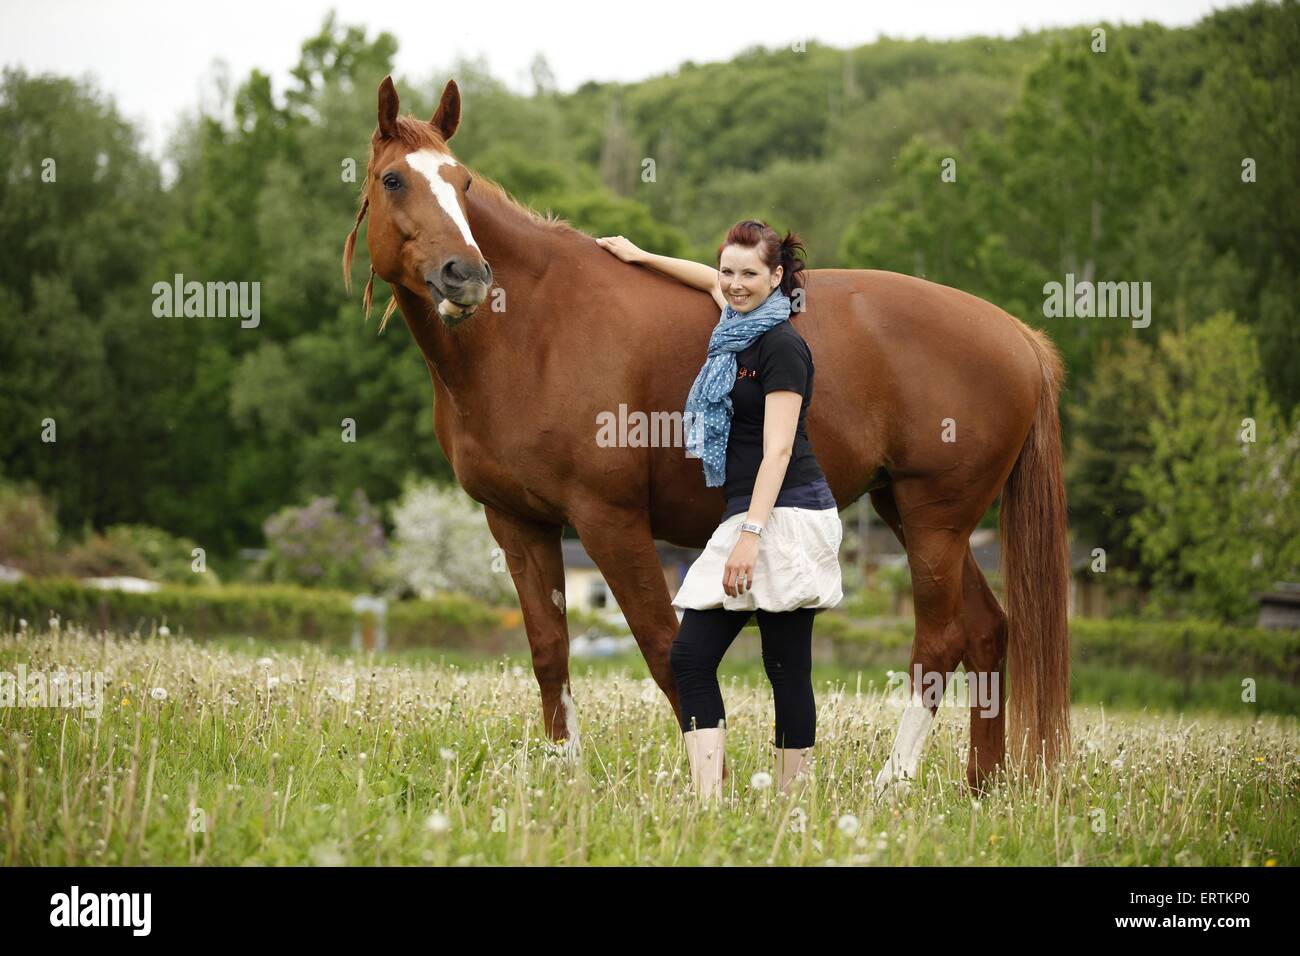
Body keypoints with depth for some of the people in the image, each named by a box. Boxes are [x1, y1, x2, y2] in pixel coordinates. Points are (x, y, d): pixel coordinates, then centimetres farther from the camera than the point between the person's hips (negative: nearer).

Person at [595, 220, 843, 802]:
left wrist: (751, 535, -23)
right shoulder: (738, 326, 16)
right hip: (744, 517, 9)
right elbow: (711, 281, 40)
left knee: (786, 668, -6)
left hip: (786, 516, -9)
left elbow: (778, 450, -17)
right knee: (690, 657, 0)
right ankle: (707, 804, -5)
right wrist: (639, 256, 47)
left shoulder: (782, 346, -9)